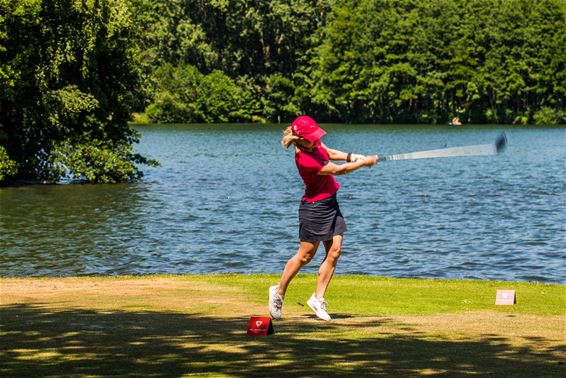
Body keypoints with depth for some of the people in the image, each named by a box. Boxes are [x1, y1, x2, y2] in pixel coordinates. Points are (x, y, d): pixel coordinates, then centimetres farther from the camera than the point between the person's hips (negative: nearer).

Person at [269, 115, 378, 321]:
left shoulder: (314, 144, -3)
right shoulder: (305, 161, -29)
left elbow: (329, 153, 18)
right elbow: (338, 170, -20)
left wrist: (352, 156, 2)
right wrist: (364, 162, -9)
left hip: (330, 203, 9)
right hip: (314, 208, -8)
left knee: (334, 252, 2)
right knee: (305, 255, 2)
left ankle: (318, 298, 9)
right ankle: (279, 292, 19)